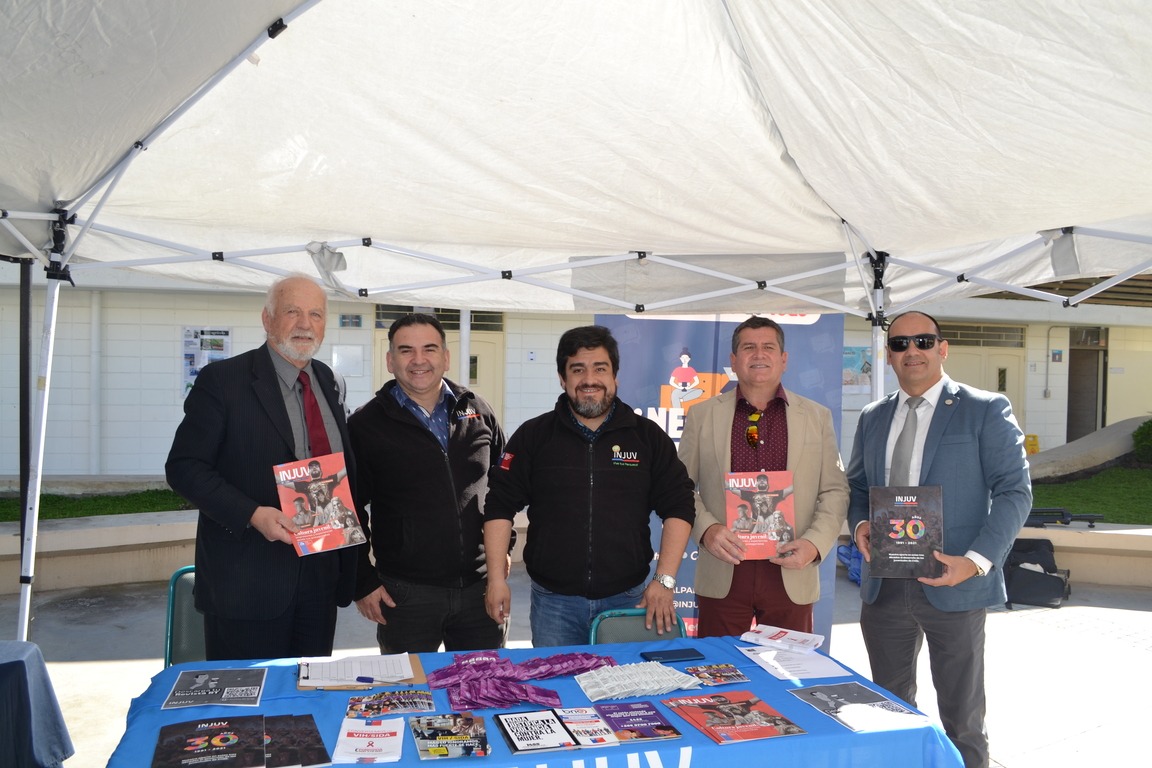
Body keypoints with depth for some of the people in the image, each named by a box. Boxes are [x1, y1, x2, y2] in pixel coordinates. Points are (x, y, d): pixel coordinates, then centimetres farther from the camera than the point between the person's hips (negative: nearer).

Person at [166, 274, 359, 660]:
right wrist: (252, 515, -22)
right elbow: (184, 467, -11)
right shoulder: (222, 379, -8)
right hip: (247, 583, -5)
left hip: (321, 576, 6)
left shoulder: (326, 380, 10)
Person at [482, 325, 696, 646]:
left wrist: (664, 580, -5)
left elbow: (678, 508, 3)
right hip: (553, 601, 0)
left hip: (629, 600, 1)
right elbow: (500, 506, 3)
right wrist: (496, 578, -4)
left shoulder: (648, 436, 2)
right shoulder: (534, 436, 2)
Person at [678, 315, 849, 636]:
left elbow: (835, 491, 7)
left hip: (792, 576, 1)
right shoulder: (702, 415, 6)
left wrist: (815, 543, -9)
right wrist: (706, 529, -12)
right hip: (722, 576, -1)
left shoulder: (817, 417, 9)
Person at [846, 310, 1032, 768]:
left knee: (961, 715, 9)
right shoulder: (872, 418, 11)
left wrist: (977, 560, -19)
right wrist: (860, 523, -4)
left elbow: (1014, 491, -7)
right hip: (883, 587, 4)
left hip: (953, 585, -4)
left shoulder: (986, 410, -4)